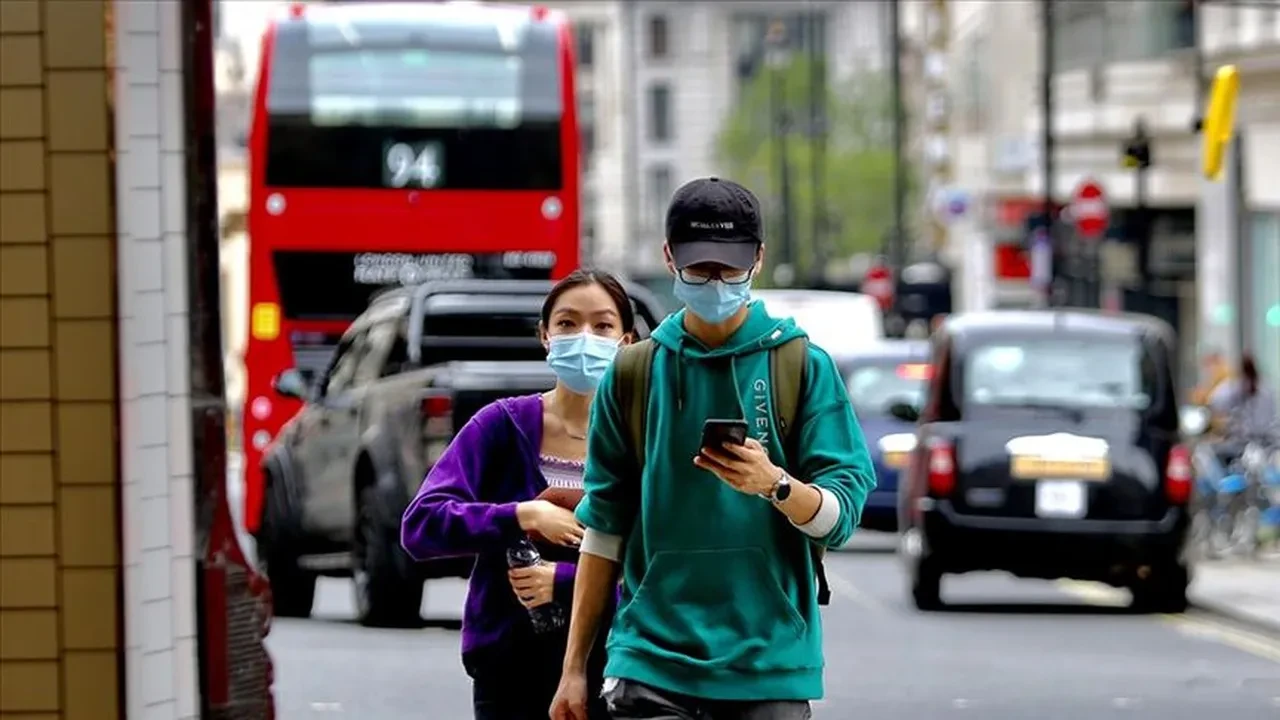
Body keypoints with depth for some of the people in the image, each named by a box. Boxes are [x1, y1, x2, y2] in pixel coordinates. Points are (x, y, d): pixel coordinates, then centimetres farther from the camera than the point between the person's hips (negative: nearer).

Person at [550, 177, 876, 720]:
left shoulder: (803, 366, 2)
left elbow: (840, 516, -4)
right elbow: (605, 524, 11)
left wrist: (774, 484, -26)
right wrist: (575, 666, 10)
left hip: (769, 664, -1)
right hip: (653, 662, 1)